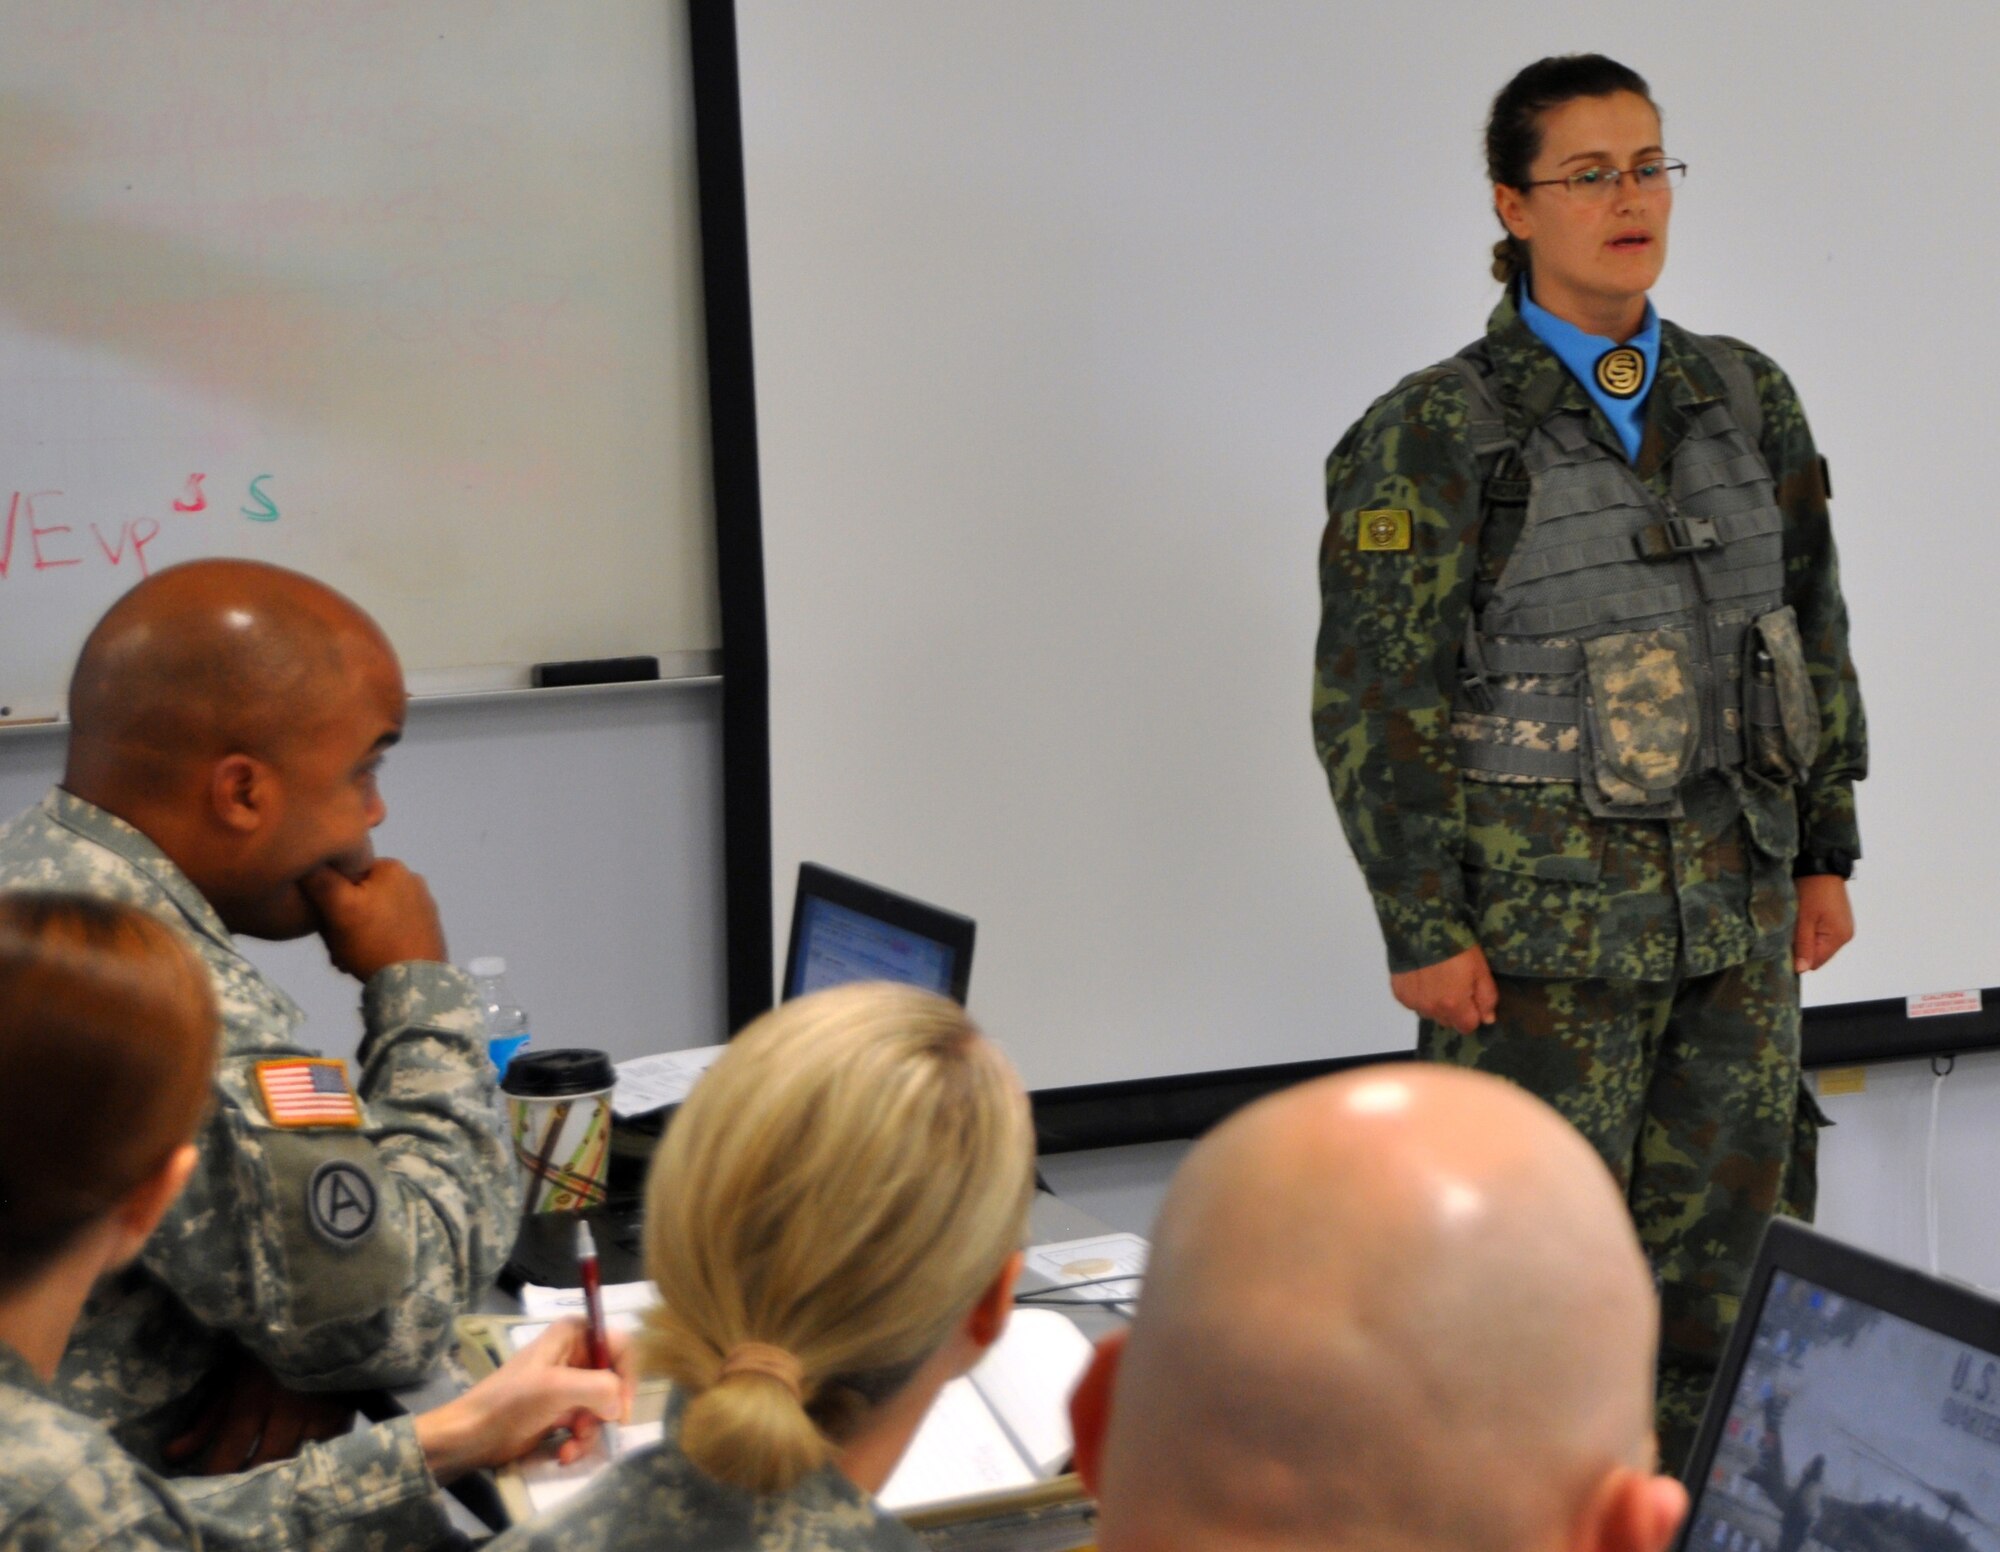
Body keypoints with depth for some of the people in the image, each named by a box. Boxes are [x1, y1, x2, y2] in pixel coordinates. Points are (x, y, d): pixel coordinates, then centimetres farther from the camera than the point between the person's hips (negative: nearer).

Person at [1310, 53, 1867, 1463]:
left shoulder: (1749, 403, 6)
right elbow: (1373, 698, -10)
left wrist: (1827, 854, 11)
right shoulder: (1434, 437, -9)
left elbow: (1813, 632, 14)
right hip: (1541, 924, -5)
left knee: (1724, 1254, 11)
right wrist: (1424, 933, -12)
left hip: (1736, 916, 5)